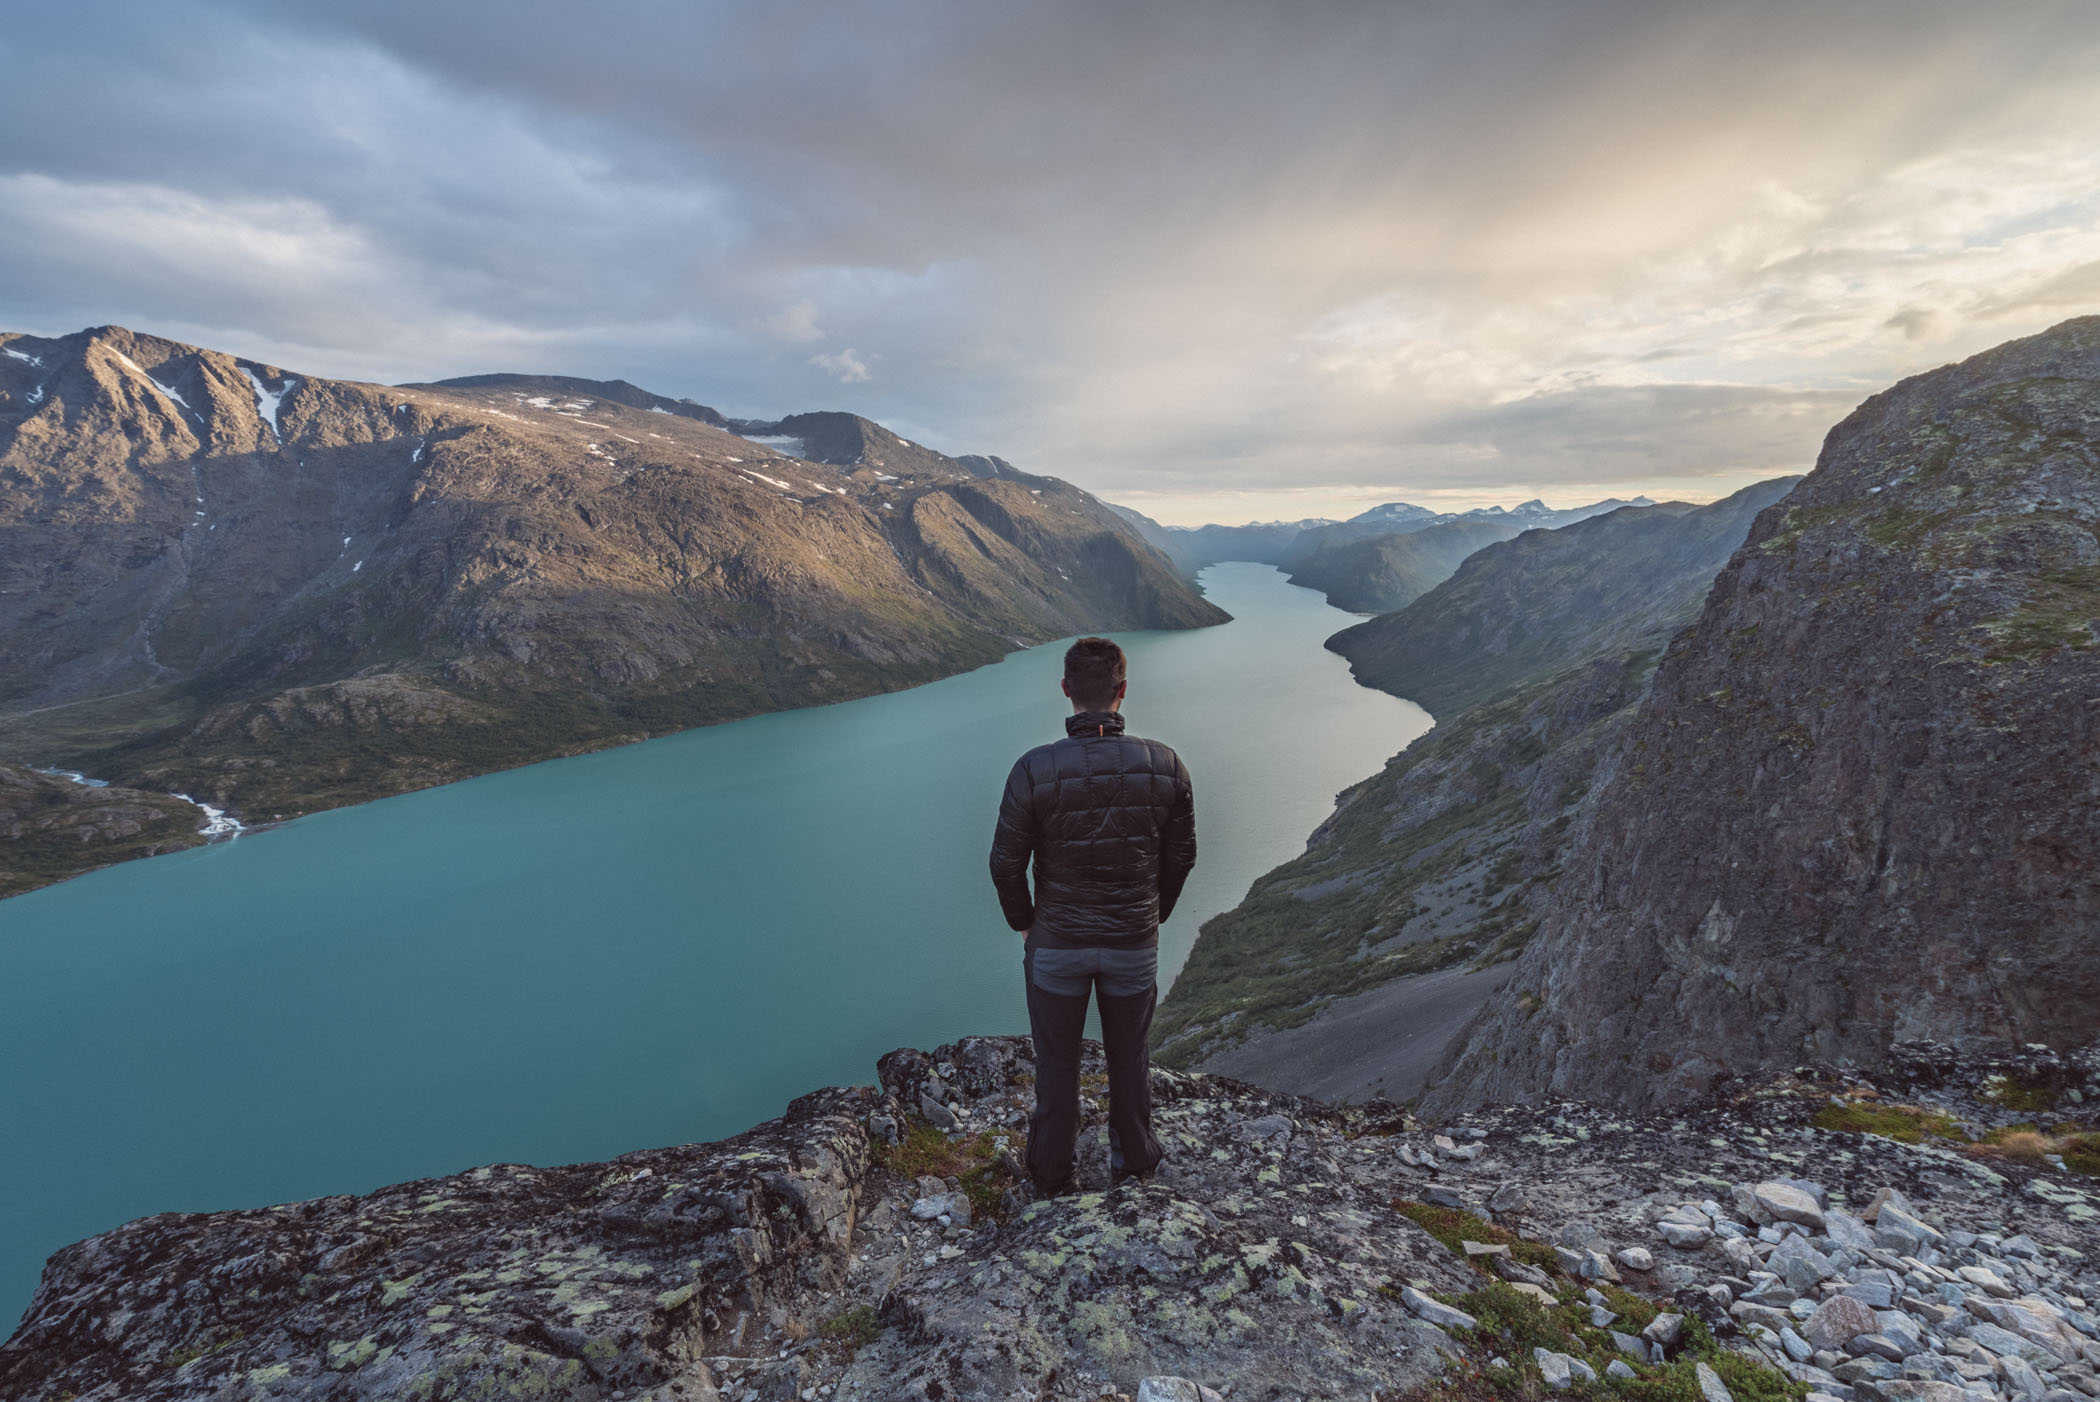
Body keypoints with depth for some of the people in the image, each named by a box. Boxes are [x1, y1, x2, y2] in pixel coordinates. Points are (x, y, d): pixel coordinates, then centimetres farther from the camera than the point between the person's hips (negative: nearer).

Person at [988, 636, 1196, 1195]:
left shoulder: (1033, 771, -24)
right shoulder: (1166, 766, -18)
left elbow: (1006, 865, -13)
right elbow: (1180, 855, -4)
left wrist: (1022, 920, 7)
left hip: (1057, 942, -1)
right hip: (1135, 943, 2)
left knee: (1057, 1060, 21)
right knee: (1128, 1057, 24)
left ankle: (1052, 1174, 42)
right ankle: (1134, 1164, 46)